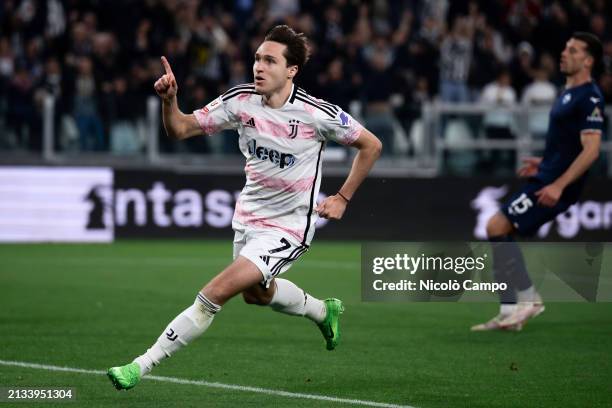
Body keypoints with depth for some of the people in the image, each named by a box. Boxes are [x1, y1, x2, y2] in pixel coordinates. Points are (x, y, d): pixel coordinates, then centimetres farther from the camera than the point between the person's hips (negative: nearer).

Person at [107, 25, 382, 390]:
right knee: (256, 293, 29)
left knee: (215, 294, -19)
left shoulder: (316, 114, -21)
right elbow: (180, 129, -5)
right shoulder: (241, 101, -10)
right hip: (248, 218, 7)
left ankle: (143, 365, -12)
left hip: (288, 228, -7)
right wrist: (169, 100, -25)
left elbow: (371, 145, -6)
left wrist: (343, 198, -6)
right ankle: (323, 311, 57)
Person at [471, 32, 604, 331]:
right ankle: (509, 312, 10)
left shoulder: (589, 98, -14)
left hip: (555, 185, -10)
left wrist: (558, 185, -26)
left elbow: (591, 150, -22)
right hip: (547, 178, 10)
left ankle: (529, 298, -5)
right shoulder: (569, 93, 15)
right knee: (498, 232, 7)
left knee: (497, 228, -15)